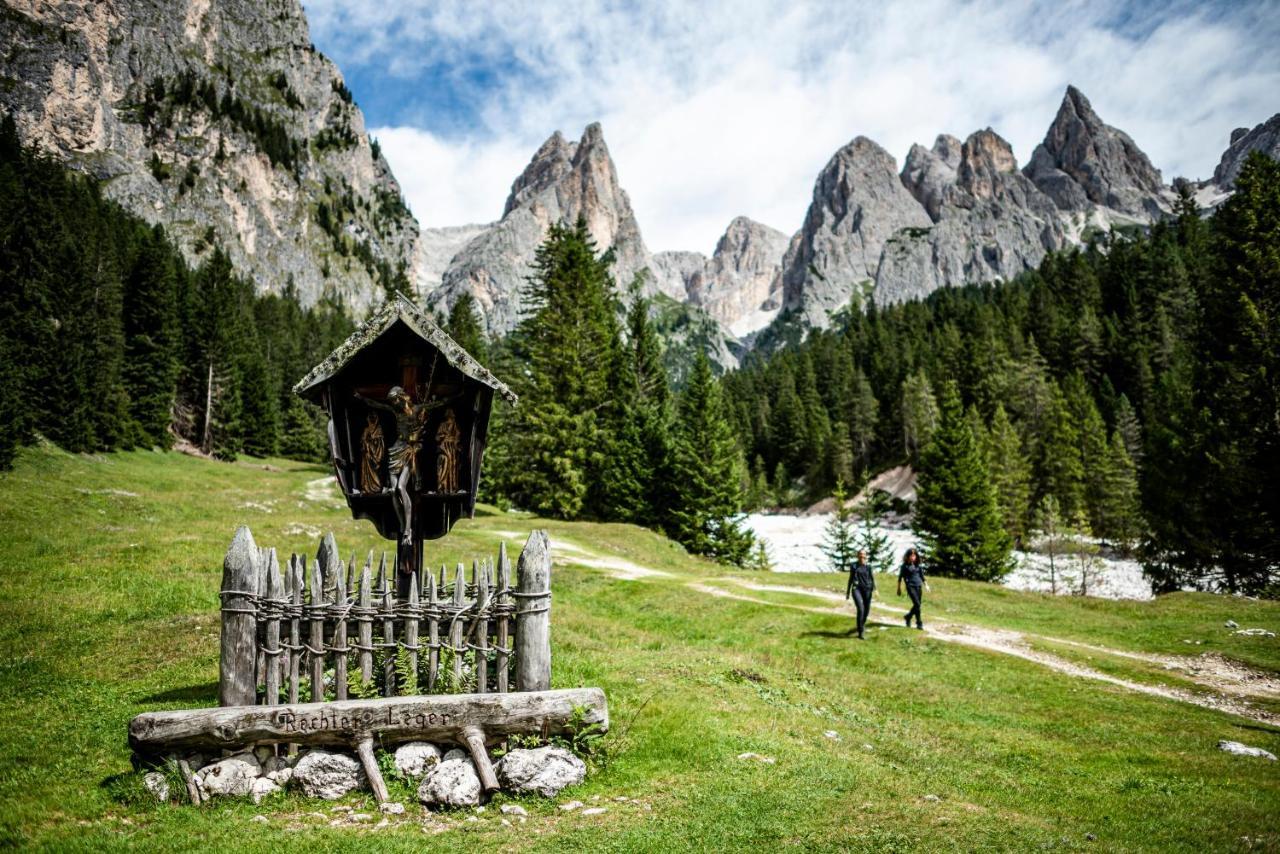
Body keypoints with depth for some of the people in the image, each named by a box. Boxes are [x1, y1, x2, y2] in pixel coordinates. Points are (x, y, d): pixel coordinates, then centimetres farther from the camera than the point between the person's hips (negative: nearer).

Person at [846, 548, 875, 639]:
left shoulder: (868, 566, 6)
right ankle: (860, 633, -17)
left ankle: (862, 624, 46)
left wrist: (874, 588, -14)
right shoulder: (854, 566, 6)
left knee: (866, 610, 13)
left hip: (867, 590, 2)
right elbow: (850, 579, 11)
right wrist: (848, 592, 12)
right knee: (861, 609, -19)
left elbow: (872, 578, 0)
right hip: (856, 589, -2)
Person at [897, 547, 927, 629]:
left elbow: (922, 575, 17)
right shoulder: (905, 565, -3)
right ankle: (919, 623, -6)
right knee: (917, 604, -14)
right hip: (910, 586, -5)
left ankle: (908, 617, 29)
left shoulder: (918, 565, 9)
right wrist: (899, 588, 2)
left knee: (917, 605, 6)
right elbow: (900, 577, 2)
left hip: (919, 586, 5)